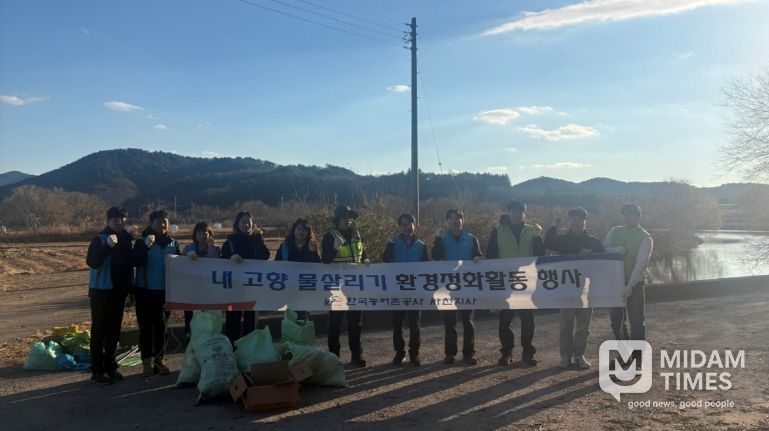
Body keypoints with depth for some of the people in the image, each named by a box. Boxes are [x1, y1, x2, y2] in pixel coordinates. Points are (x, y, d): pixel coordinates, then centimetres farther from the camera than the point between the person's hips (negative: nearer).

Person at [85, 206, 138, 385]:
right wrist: (108, 246, -35)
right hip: (101, 291, -6)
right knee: (99, 330, -1)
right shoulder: (99, 239, -11)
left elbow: (132, 262, 13)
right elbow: (92, 262, -25)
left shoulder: (126, 239, 6)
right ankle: (97, 370, 5)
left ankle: (110, 366, 22)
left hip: (118, 291, 6)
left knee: (114, 330, 12)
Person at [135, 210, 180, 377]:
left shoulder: (173, 243, 6)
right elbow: (136, 262, -16)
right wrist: (146, 246, -29)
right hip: (145, 291, -2)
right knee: (146, 326, 1)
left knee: (161, 326, 8)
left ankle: (159, 359, 17)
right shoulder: (142, 241, -3)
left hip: (165, 291, 3)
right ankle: (147, 361, 8)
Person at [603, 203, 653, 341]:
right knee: (616, 320, 13)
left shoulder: (645, 238, -10)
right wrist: (615, 250, -19)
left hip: (634, 284, -4)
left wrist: (630, 286, -27)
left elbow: (641, 263, -19)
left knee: (637, 321, 1)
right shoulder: (614, 232, 5)